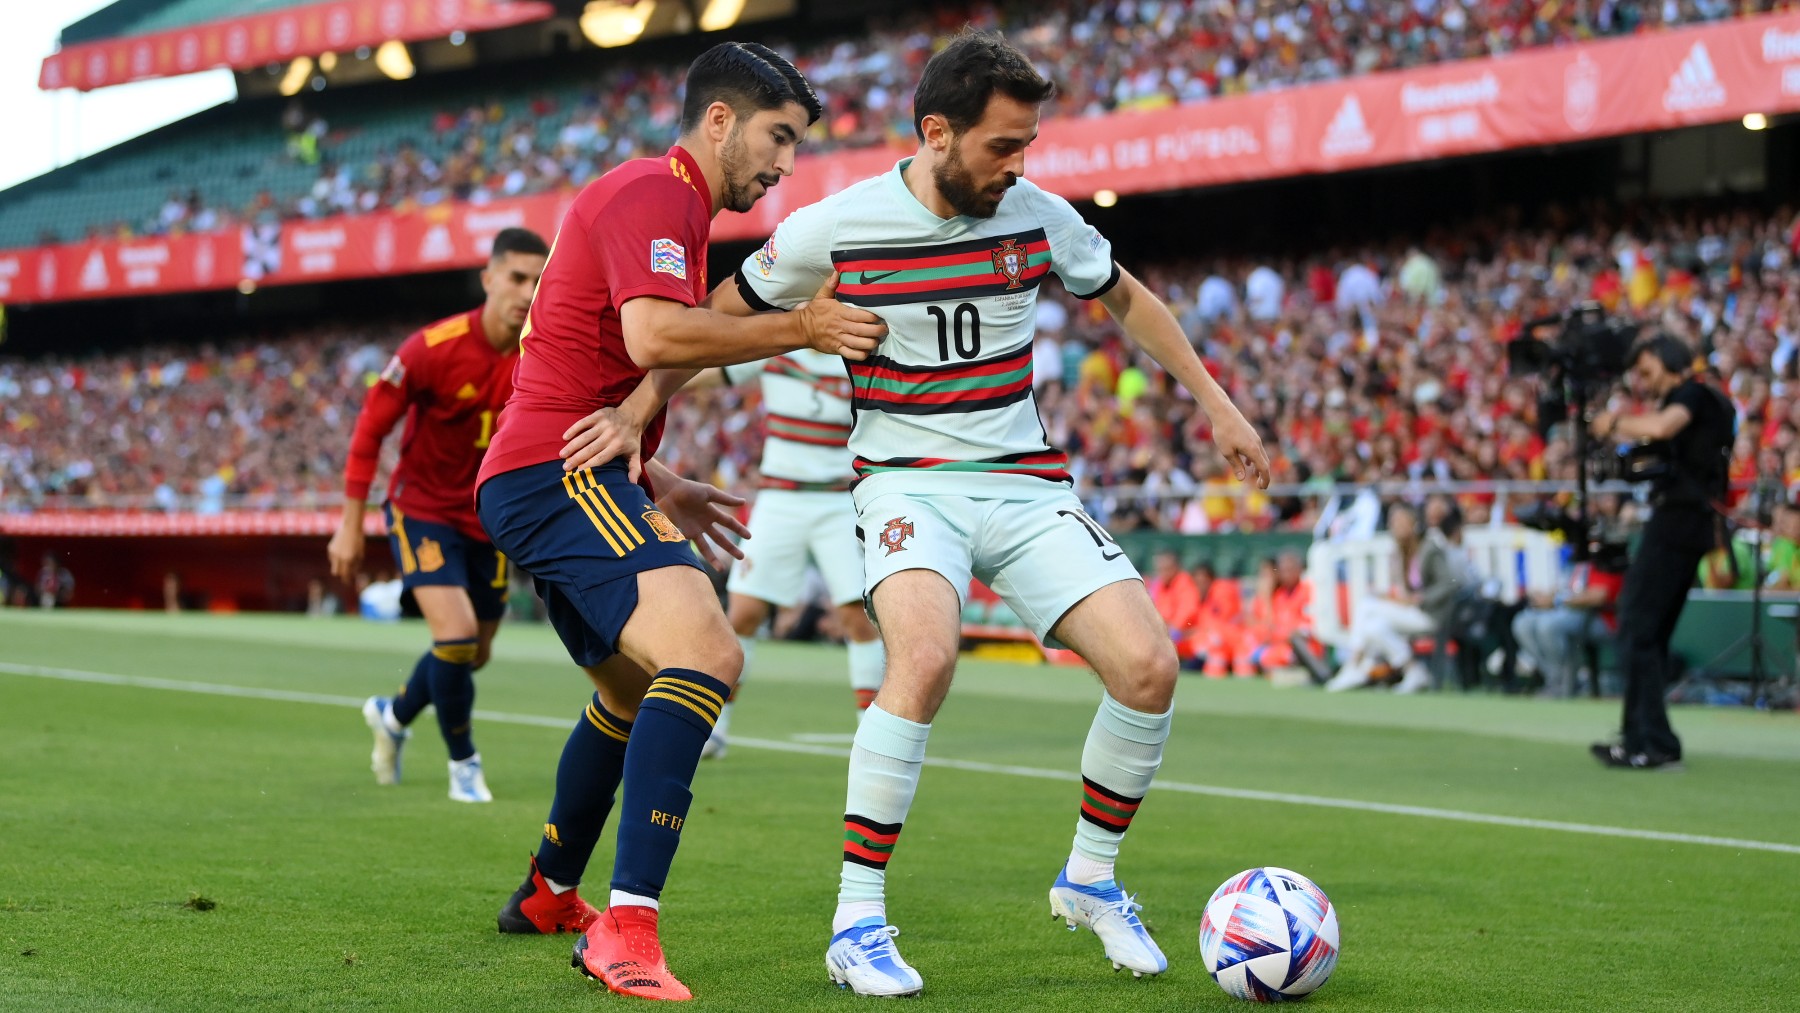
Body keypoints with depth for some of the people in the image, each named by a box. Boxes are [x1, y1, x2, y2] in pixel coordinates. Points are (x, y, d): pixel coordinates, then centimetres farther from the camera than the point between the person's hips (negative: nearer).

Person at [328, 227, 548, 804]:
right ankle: (463, 765, 2)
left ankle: (393, 716, 43)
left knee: (474, 653, 13)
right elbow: (370, 428, -12)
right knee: (456, 634, -20)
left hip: (486, 519, 5)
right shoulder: (433, 349, -21)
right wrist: (351, 524, -10)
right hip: (423, 510, -5)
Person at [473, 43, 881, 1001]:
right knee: (705, 653, -28)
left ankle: (547, 895, 44)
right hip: (559, 477, -11)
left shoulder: (664, 203, 24)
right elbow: (654, 336, -26)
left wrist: (657, 486, 24)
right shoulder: (653, 193, -10)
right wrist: (799, 329, -20)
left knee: (635, 695, 27)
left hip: (544, 482, 11)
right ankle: (626, 929, -36)